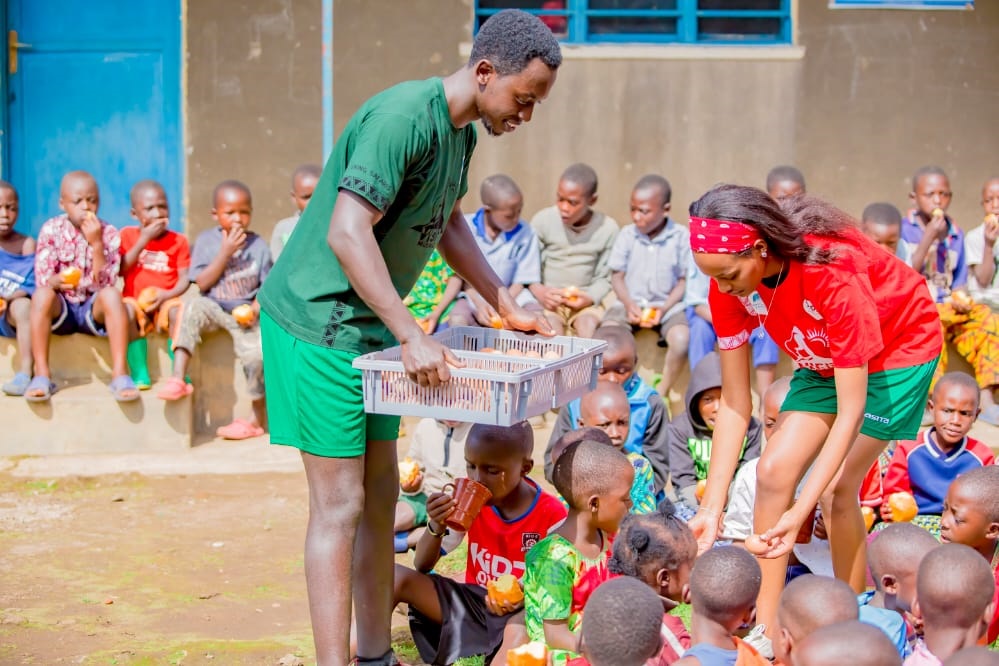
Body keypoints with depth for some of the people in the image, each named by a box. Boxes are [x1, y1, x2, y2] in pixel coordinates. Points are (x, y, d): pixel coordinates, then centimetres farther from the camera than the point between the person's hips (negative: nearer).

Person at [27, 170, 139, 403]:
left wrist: (96, 244, -22)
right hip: (61, 308, 0)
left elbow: (105, 283, -12)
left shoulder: (109, 234, -3)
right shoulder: (51, 229, -3)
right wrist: (56, 281, -32)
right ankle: (42, 374, -28)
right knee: (41, 294, -32)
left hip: (93, 308, 0)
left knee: (112, 295, -32)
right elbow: (41, 278, -8)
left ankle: (119, 373, -33)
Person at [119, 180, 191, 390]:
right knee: (126, 309, -34)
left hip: (164, 303, 0)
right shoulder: (128, 235, 6)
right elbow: (120, 270, -8)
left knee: (177, 309, -34)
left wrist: (168, 294, -22)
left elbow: (185, 279, -2)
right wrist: (143, 240, -12)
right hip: (136, 302, 0)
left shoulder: (178, 240, 4)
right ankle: (139, 373, -25)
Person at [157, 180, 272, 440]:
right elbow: (202, 283, -7)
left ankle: (258, 419, -5)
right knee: (194, 306, -32)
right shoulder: (206, 241, 0)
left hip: (245, 314, -1)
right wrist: (226, 252, -15)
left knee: (256, 353, -26)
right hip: (214, 309, 1)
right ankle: (178, 379, -31)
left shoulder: (258, 245, 1)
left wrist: (255, 308, -17)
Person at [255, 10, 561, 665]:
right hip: (318, 321, -9)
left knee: (381, 493, 13)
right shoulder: (404, 117, -22)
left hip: (374, 325, 10)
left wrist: (508, 307, 17)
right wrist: (412, 336, -31)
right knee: (339, 505, -7)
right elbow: (347, 232, -30)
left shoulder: (462, 131, 8)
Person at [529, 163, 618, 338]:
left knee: (590, 324, -28)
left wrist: (590, 298, -14)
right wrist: (538, 291, -19)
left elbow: (605, 277, 5)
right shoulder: (543, 220, -2)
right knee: (551, 325, -29)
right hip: (548, 300, -1)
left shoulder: (607, 228, -1)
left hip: (585, 301, 1)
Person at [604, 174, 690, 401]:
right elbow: (617, 276, 5)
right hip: (630, 303, 2)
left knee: (682, 338, -31)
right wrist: (629, 304, -12)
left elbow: (685, 280, -1)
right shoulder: (627, 235, 2)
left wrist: (664, 308, -15)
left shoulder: (682, 237, -4)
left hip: (668, 305, -1)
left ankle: (661, 392, -9)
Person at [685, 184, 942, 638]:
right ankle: (765, 628, -1)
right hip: (824, 358, 5)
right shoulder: (729, 282, -21)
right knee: (774, 471, -9)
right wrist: (710, 508, -20)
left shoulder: (834, 270, -39)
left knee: (836, 486, -15)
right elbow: (734, 402, -16)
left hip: (899, 349, -5)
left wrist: (800, 512, -38)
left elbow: (850, 411, -35)